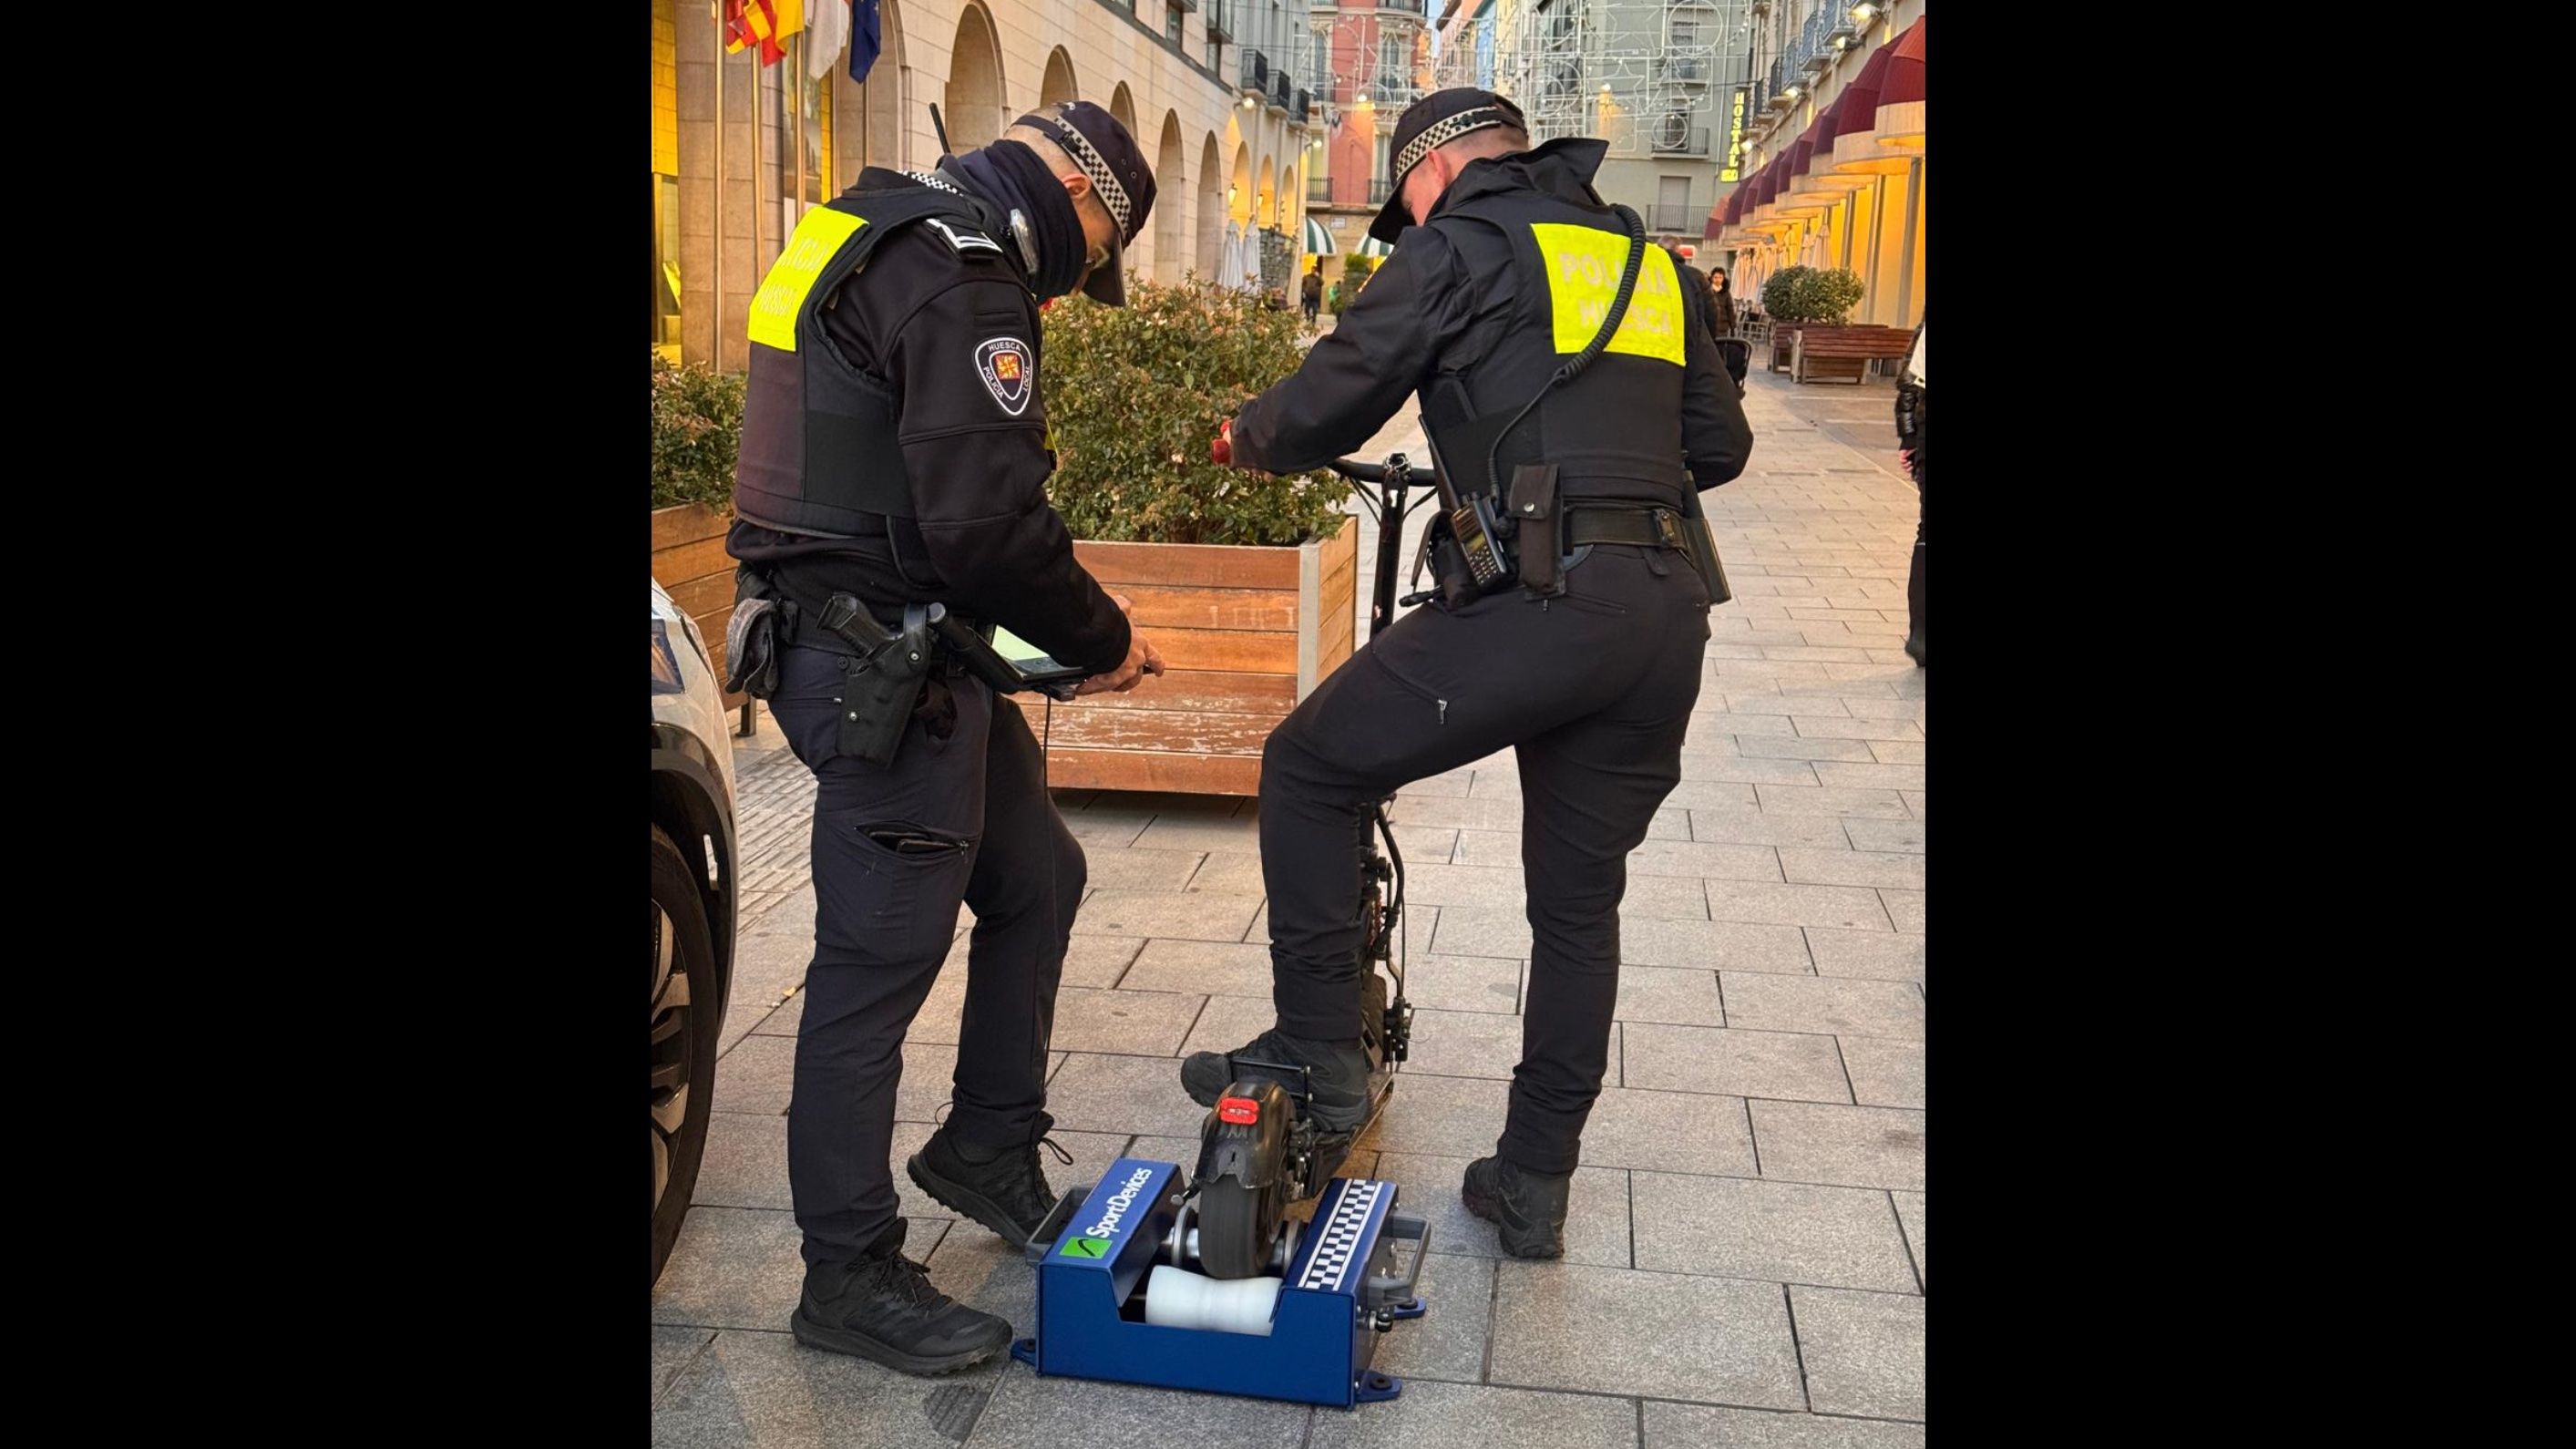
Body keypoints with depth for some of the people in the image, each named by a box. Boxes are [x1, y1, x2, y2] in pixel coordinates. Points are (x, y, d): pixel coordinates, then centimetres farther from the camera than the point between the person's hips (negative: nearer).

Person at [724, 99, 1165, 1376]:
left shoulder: (875, 232, 17)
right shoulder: (963, 278, -17)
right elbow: (986, 517, -25)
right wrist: (1100, 638, -10)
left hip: (904, 647, 11)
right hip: (883, 669, -11)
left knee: (1036, 878, 19)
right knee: (880, 957, -3)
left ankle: (987, 1148, 33)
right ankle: (850, 1277, 10)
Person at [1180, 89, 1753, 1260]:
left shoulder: (1459, 247, 4)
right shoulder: (1642, 258, 23)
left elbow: (1327, 409, 0)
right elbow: (1719, 443, 24)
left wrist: (1245, 435, 21)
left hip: (1542, 599, -7)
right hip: (1667, 610, 7)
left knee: (1309, 769, 10)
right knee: (1580, 904, 16)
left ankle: (1317, 1053, 11)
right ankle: (1534, 1185, 24)